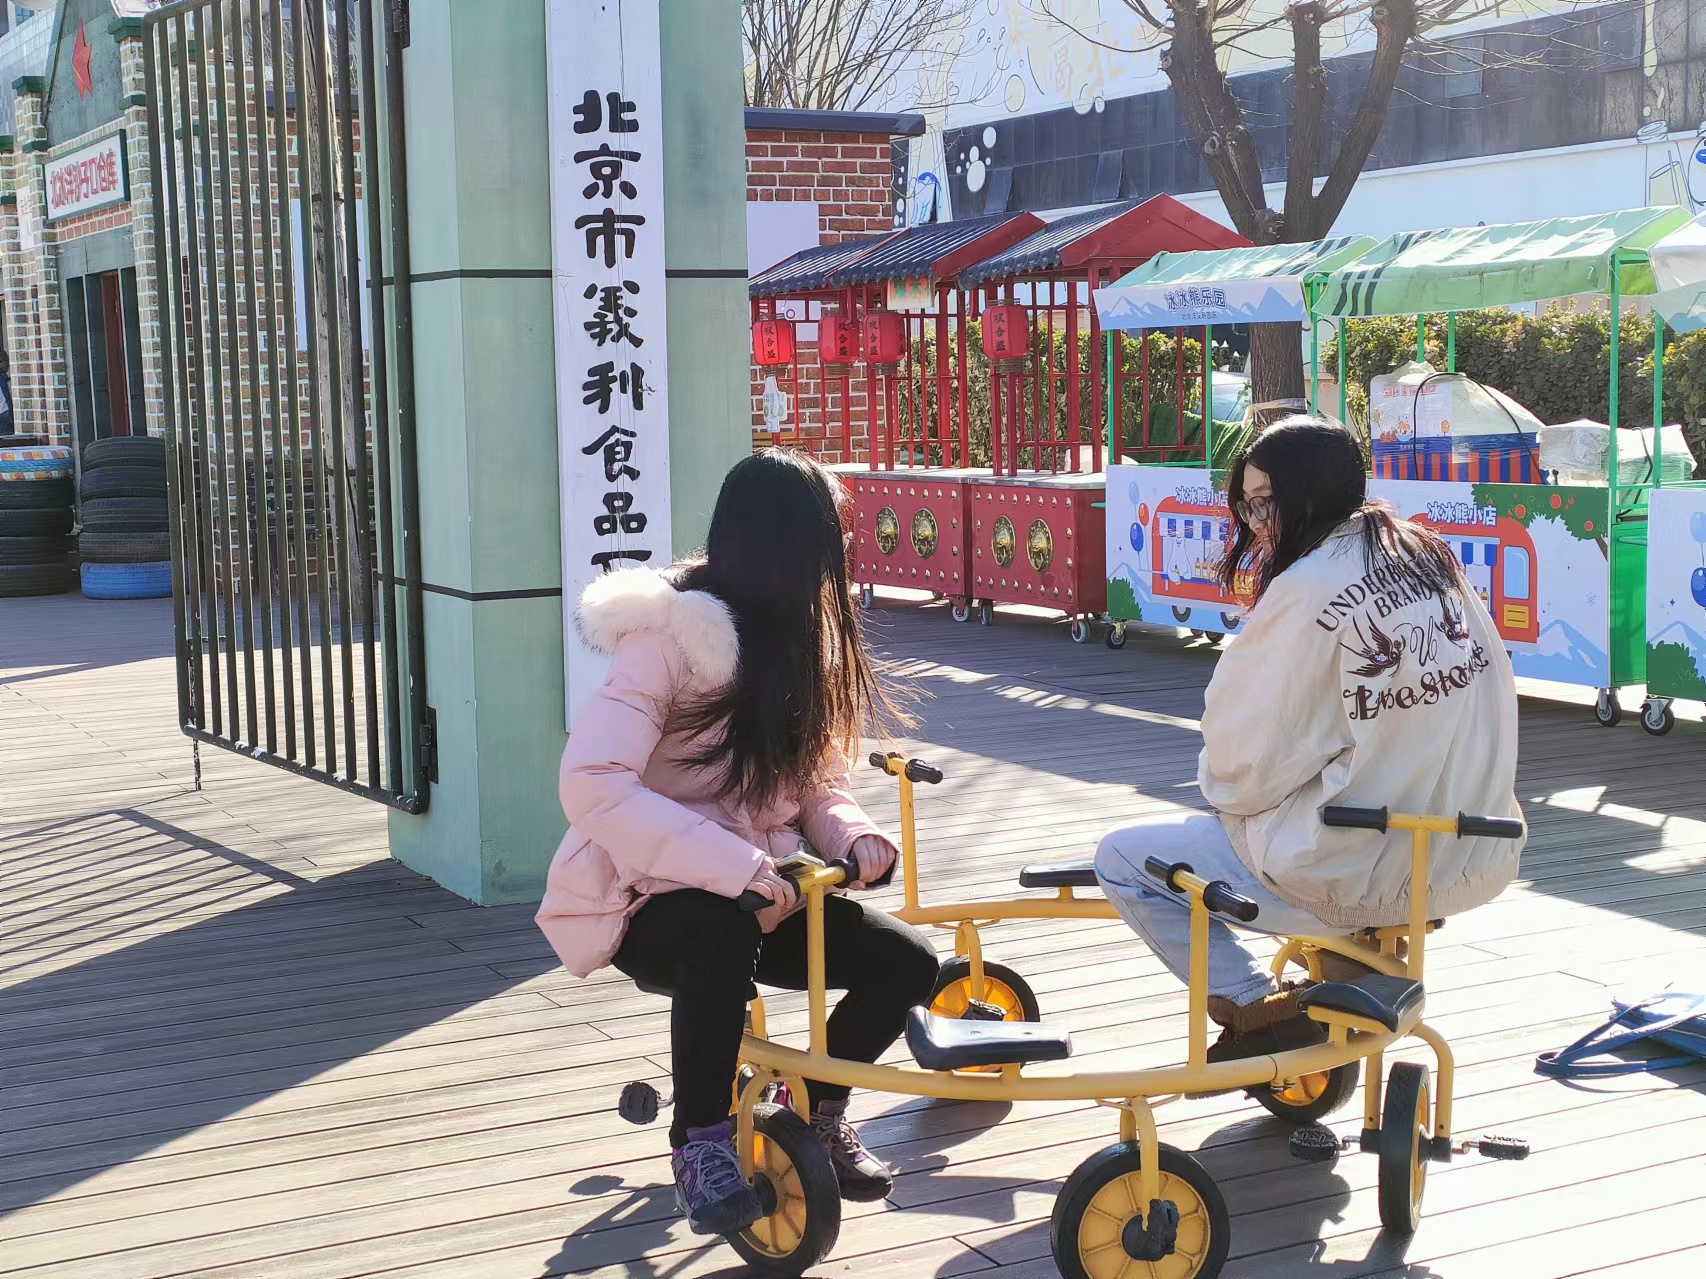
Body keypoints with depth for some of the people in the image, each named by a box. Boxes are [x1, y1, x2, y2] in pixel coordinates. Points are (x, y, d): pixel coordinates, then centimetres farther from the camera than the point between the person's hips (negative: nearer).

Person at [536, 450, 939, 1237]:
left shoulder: (798, 638, 6)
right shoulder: (670, 635, -20)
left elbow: (815, 784, 10)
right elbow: (590, 783, -32)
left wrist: (852, 836, -14)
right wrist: (734, 864, -37)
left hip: (756, 893, 7)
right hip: (650, 900, -7)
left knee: (907, 962, -11)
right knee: (722, 935, -39)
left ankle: (817, 1110, 16)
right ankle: (702, 1143, -17)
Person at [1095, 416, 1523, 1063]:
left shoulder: (1307, 590, -17)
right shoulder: (1430, 559, 6)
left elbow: (1245, 766, -14)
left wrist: (1221, 784, 11)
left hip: (1365, 875, -8)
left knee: (1122, 858, 5)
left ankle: (1260, 1013, 4)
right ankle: (1360, 949, 23)